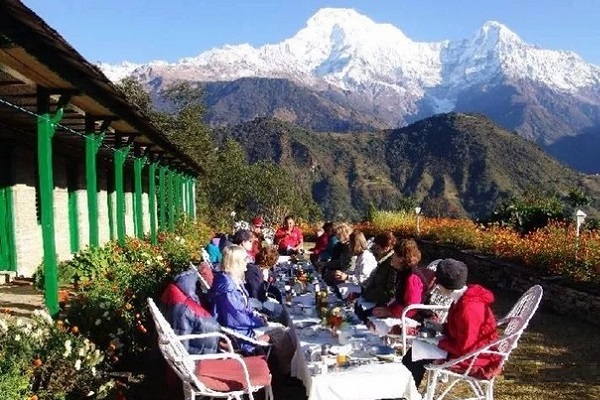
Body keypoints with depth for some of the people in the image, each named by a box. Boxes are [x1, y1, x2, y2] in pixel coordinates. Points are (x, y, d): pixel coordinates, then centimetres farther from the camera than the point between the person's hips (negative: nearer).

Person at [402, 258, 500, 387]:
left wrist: (441, 342, -14)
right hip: (468, 349, 10)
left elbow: (464, 349, -27)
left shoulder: (468, 308, -31)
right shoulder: (464, 296, -1)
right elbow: (456, 327, 16)